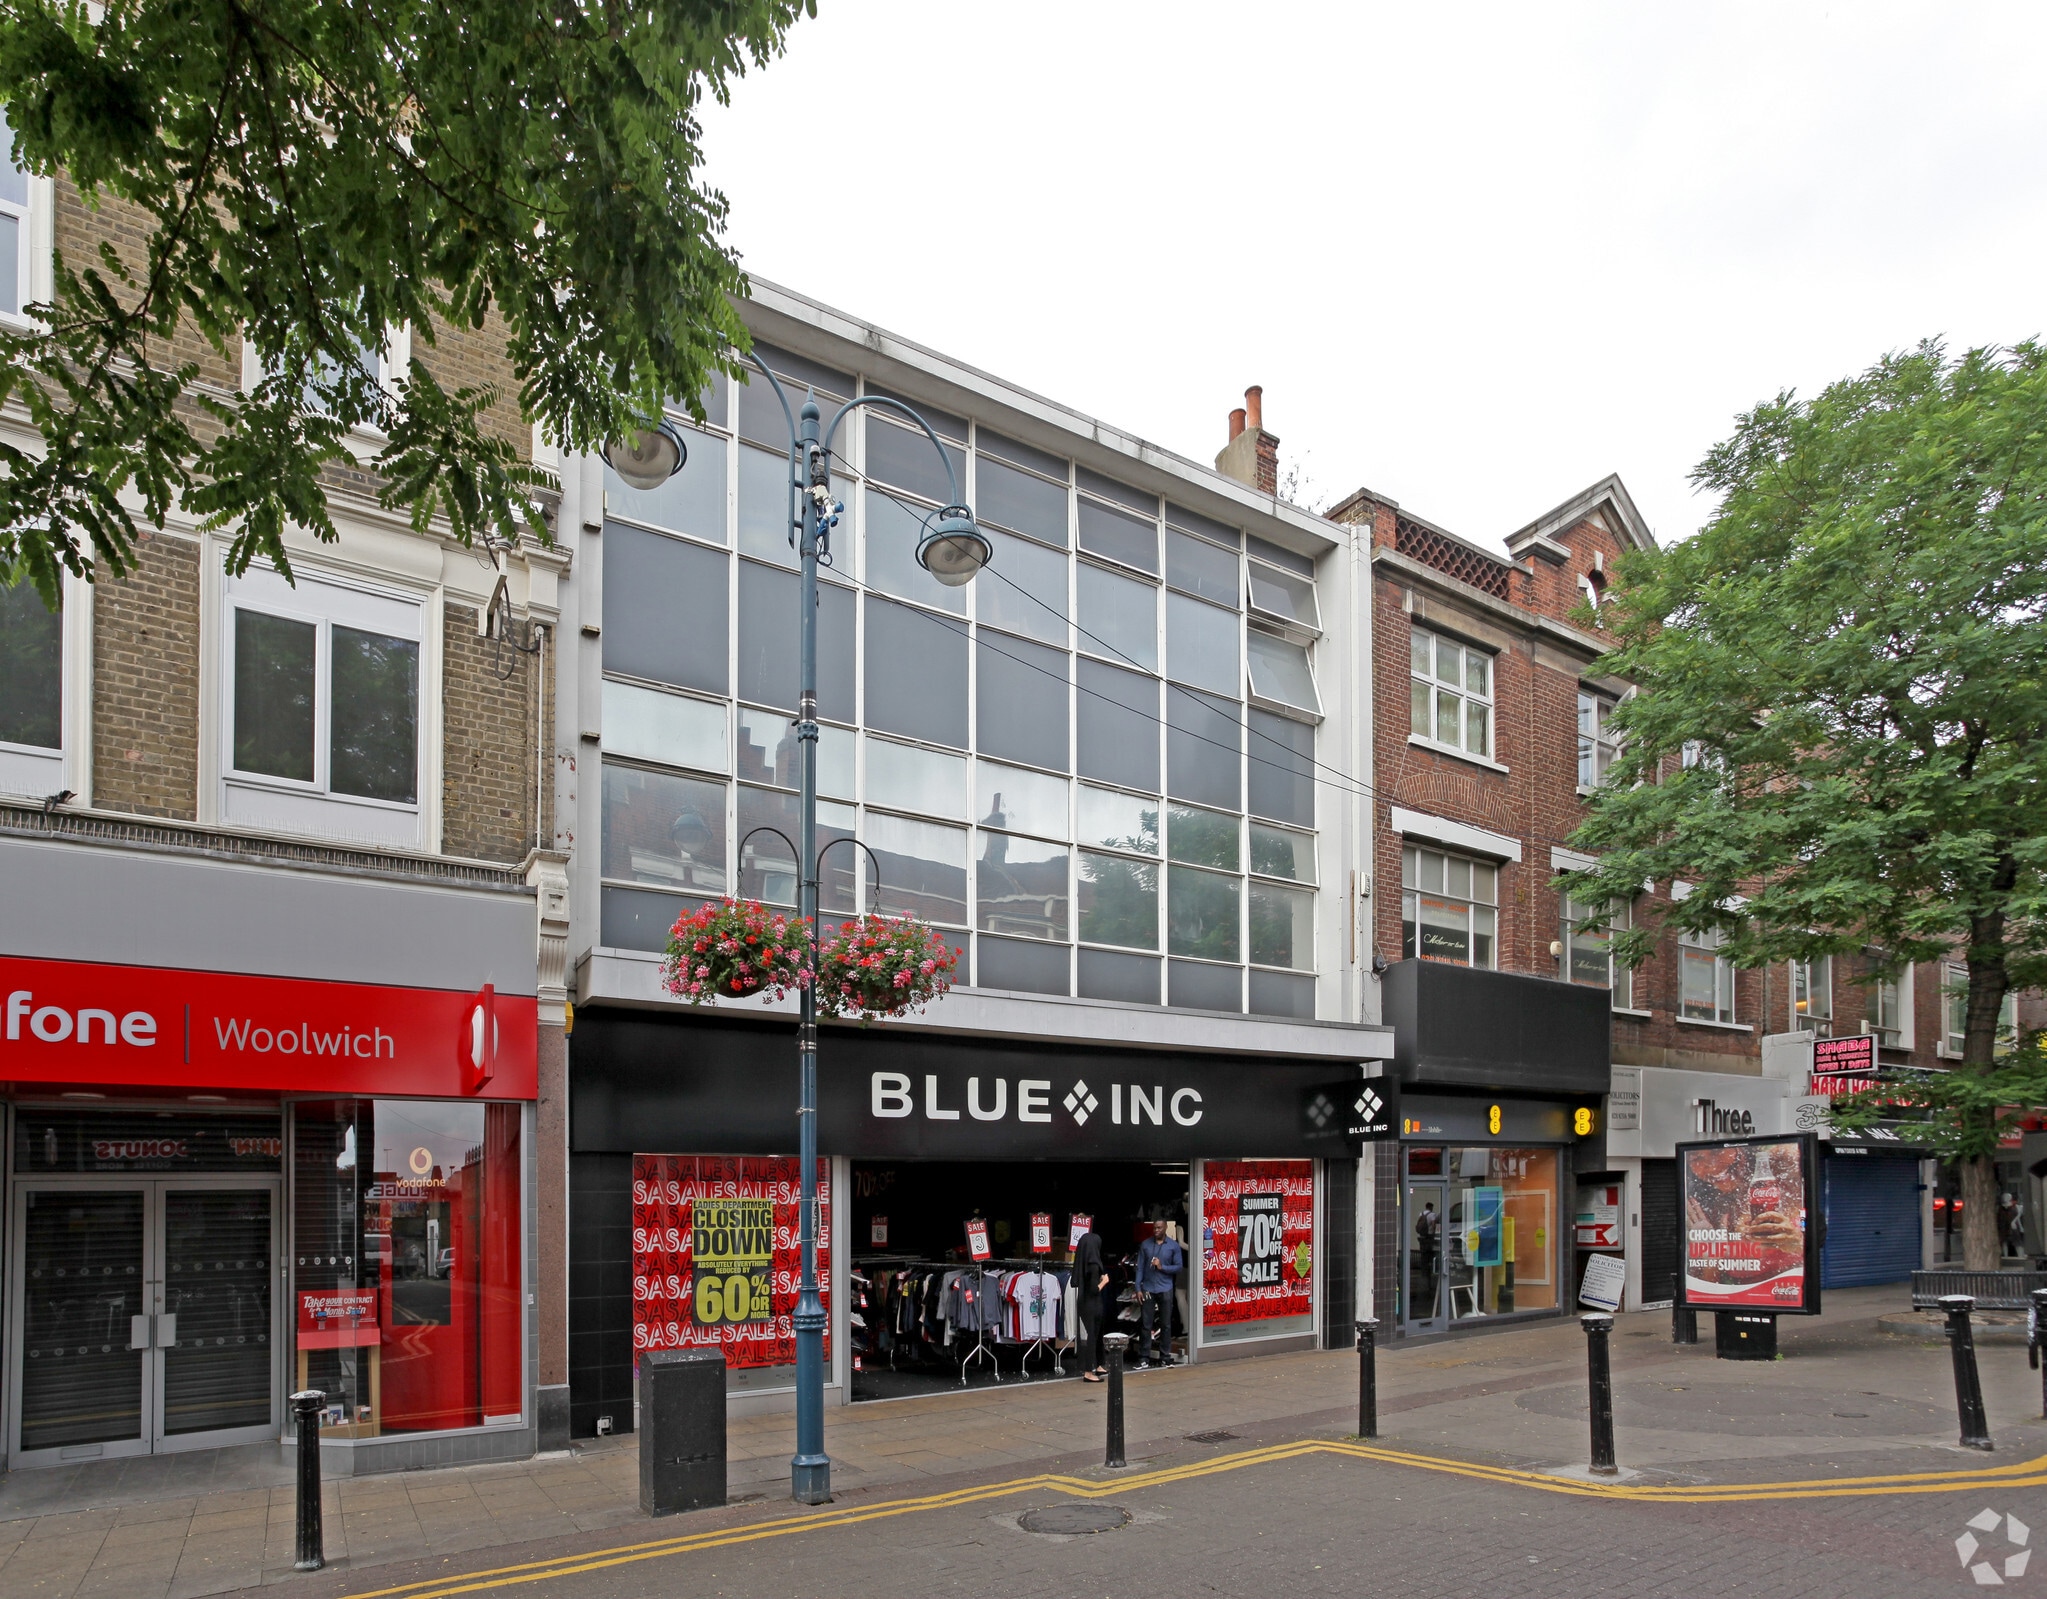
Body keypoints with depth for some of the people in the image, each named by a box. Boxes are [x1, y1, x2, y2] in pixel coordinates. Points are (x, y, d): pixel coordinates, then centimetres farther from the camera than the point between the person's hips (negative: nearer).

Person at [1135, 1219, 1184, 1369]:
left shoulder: (1173, 1245, 3)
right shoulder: (1146, 1244, 4)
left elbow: (1178, 1267, 1)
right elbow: (1140, 1267, 3)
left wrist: (1162, 1267, -13)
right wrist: (1138, 1288, -3)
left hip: (1165, 1290, 0)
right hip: (1148, 1289, 0)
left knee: (1166, 1325, 6)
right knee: (1146, 1325, 0)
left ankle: (1165, 1357, 14)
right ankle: (1145, 1358, 4)